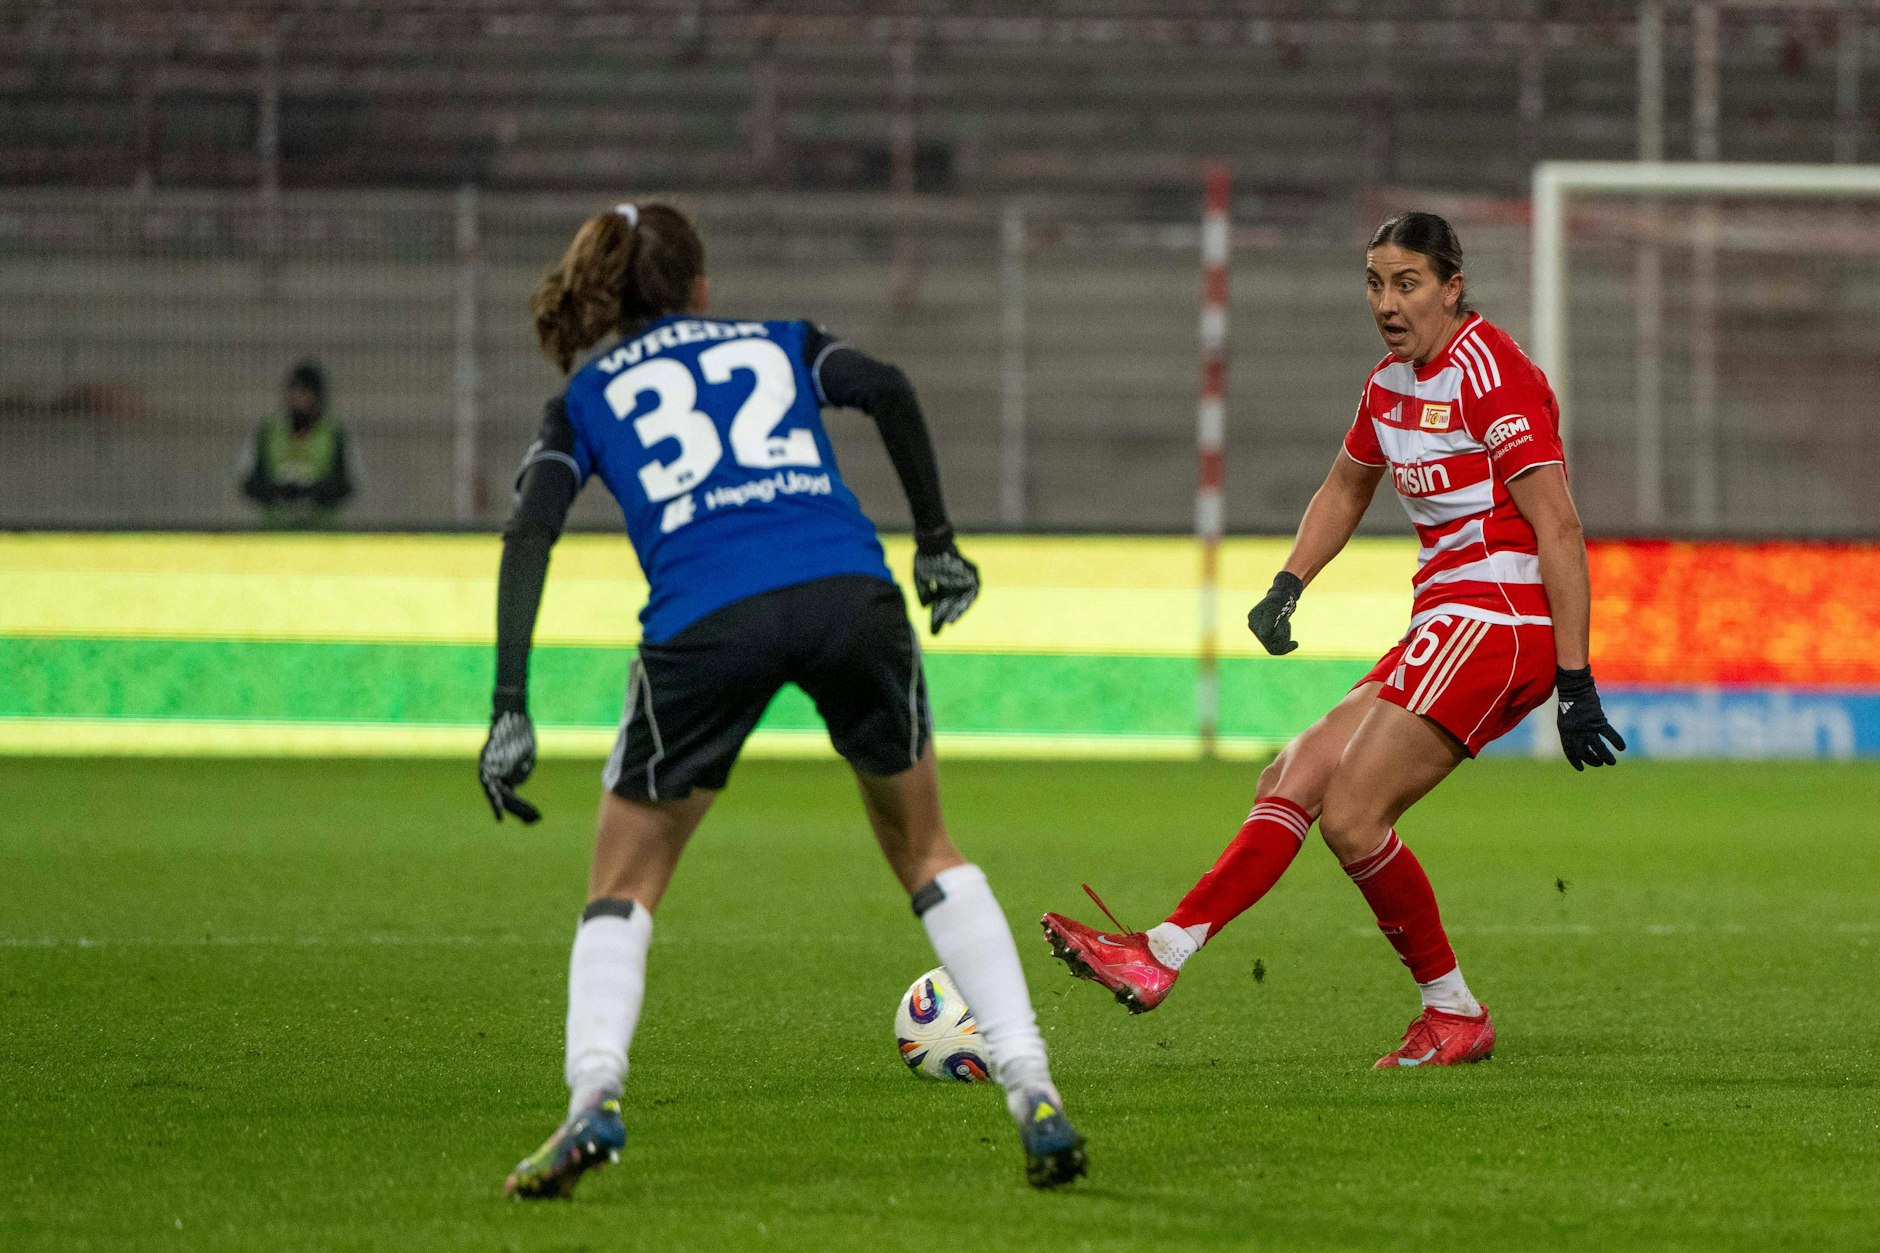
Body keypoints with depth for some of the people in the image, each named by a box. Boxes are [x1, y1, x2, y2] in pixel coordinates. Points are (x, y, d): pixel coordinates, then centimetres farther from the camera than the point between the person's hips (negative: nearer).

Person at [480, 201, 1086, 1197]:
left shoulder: (584, 402, 24)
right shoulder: (779, 344, 27)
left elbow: (528, 536, 8)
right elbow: (888, 390, 7)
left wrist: (510, 710, 3)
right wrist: (937, 543, 13)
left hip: (705, 620, -1)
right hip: (851, 595, 1)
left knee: (623, 887, 16)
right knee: (926, 853, 22)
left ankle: (593, 1096, -9)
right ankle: (1033, 1096, 11)